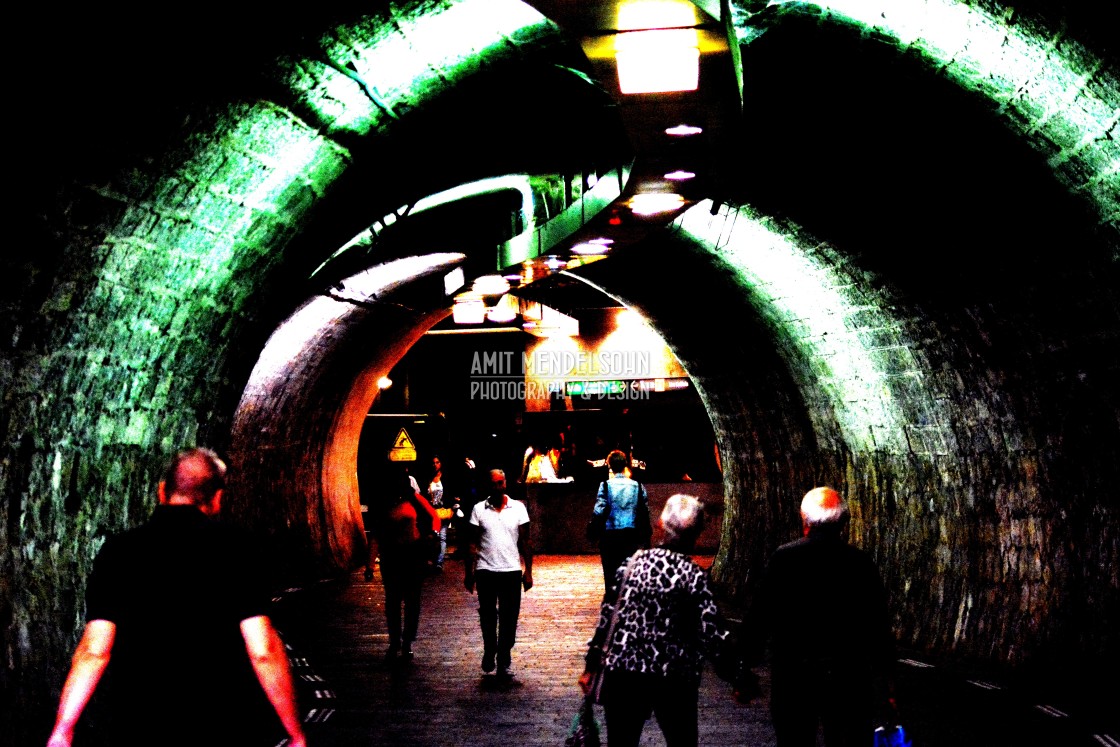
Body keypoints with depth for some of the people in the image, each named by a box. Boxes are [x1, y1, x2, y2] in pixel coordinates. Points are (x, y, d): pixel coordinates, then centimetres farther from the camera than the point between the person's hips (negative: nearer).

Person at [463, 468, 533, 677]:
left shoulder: (518, 508, 4)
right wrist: (468, 572, 2)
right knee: (487, 615, 6)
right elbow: (472, 543, 6)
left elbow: (525, 541, 7)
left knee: (509, 618, 1)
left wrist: (528, 571, 3)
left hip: (512, 570, 0)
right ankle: (489, 651, 29)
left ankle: (504, 659, 11)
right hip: (486, 570, 0)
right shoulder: (479, 509, 3)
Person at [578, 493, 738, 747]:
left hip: (622, 673, 3)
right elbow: (714, 634, -12)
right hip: (674, 679, -3)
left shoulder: (632, 563, 2)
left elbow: (606, 615, 6)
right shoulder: (694, 576, -10)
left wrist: (591, 666, 15)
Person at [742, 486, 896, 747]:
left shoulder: (782, 559, -5)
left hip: (791, 676, 0)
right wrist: (885, 679, 9)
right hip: (849, 676, 0)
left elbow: (759, 618, -4)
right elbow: (880, 627, 0)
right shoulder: (861, 562, -4)